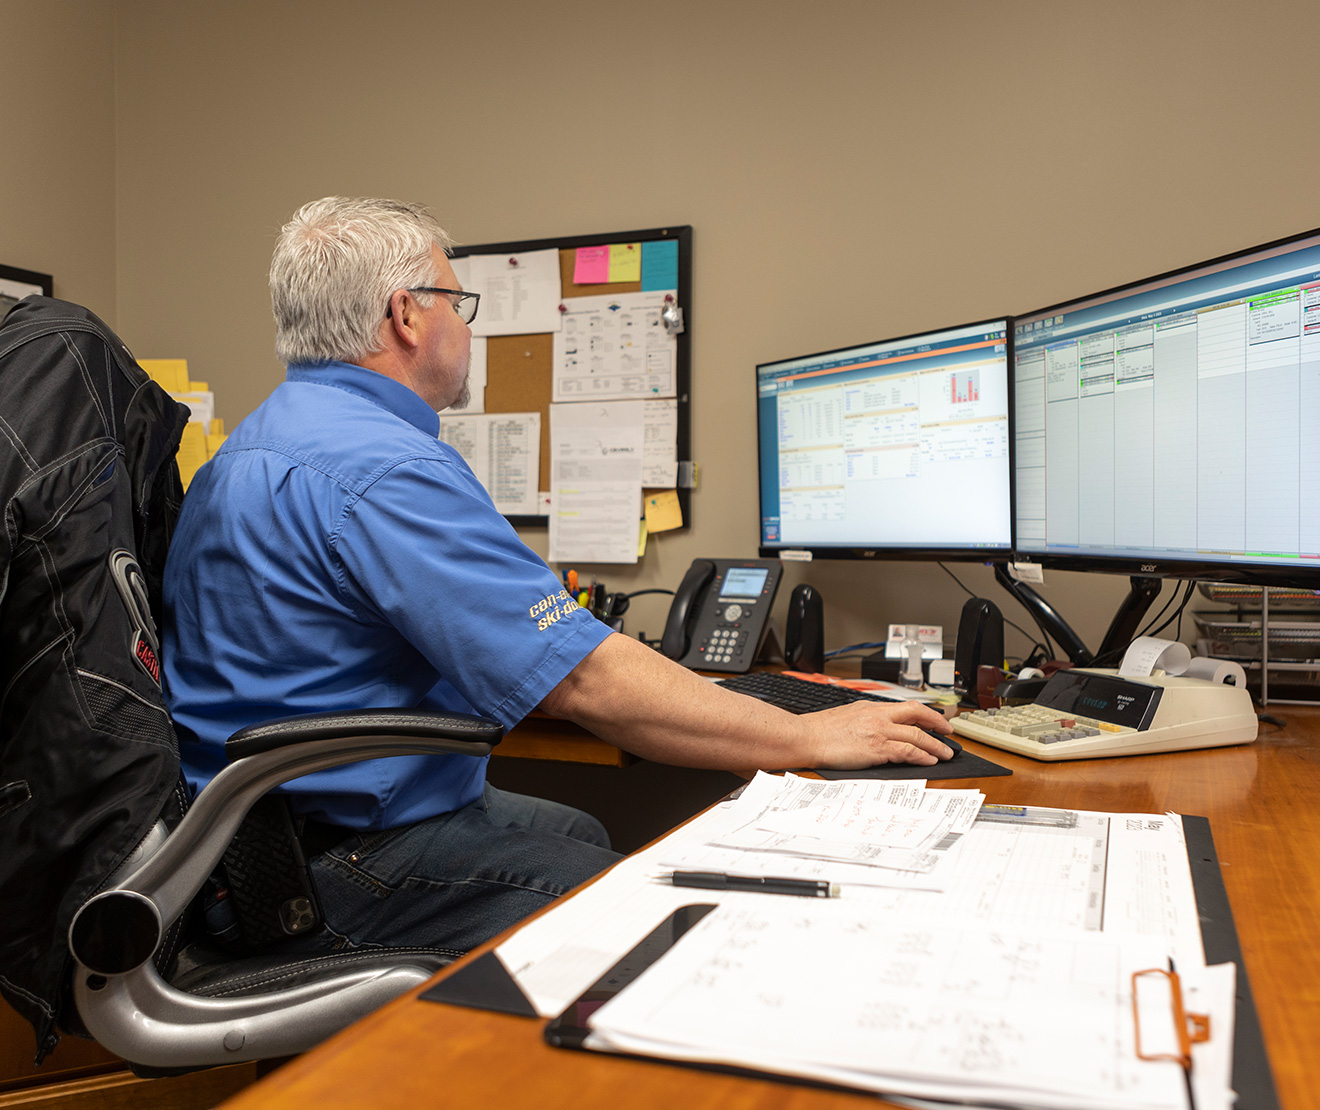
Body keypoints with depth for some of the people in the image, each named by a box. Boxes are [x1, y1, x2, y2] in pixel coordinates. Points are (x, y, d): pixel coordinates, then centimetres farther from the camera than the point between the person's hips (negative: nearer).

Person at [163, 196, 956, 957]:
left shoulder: (258, 445, 11)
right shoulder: (385, 472, -25)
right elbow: (585, 680, -28)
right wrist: (809, 739, -18)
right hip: (334, 869, -11)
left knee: (586, 832, 20)